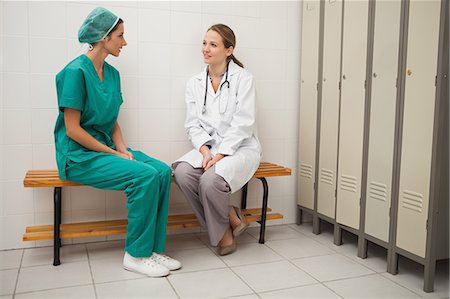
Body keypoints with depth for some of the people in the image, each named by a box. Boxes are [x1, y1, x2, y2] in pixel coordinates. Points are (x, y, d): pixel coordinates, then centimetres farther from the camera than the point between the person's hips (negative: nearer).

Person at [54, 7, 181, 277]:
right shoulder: (76, 72, -14)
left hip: (106, 148, 7)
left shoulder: (112, 73, 10)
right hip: (79, 156, -7)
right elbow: (72, 129, -17)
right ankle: (136, 255, -11)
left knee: (163, 171, -15)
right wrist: (115, 154, -15)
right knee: (145, 175, -26)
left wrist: (123, 149, -3)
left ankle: (153, 248, -7)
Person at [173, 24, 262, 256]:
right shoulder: (194, 83, 9)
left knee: (210, 179, -32)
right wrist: (205, 151, -15)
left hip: (240, 148, -4)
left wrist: (220, 156, -20)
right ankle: (230, 219, -7)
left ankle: (223, 229, 1)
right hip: (207, 147, 5)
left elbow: (242, 124, -12)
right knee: (182, 172, -26)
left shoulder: (243, 79, -4)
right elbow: (193, 124, 3)